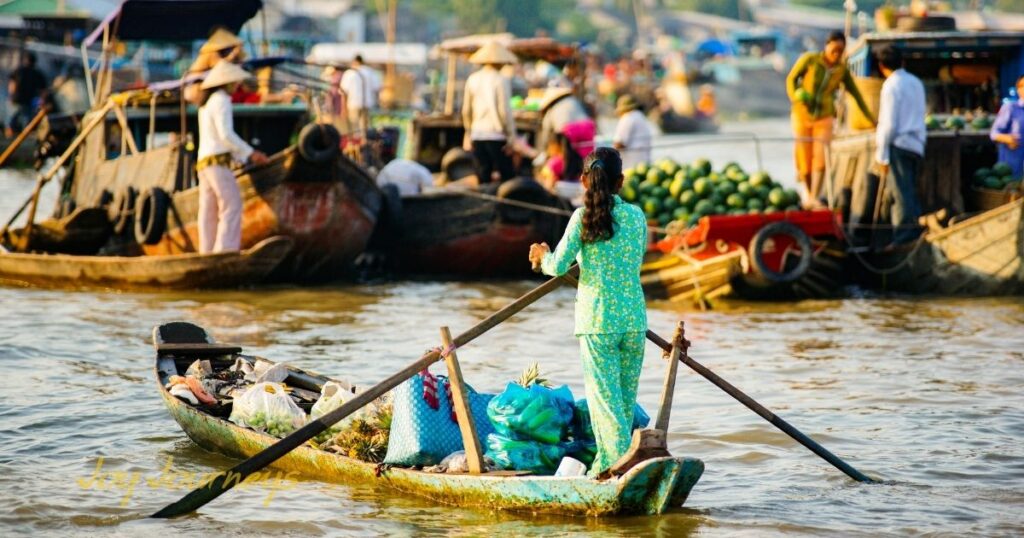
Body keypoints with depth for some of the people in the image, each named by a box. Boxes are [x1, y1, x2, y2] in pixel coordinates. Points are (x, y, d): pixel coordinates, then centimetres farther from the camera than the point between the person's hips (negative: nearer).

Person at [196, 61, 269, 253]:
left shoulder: (206, 104, 22)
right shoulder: (221, 100, -7)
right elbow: (226, 134, -16)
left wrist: (245, 156, 21)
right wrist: (250, 153, -7)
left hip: (204, 162, 10)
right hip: (218, 161, -10)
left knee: (208, 213, 4)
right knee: (232, 206, -14)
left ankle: (207, 253, 0)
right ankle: (225, 251, -25)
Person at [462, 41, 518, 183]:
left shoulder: (472, 79, 6)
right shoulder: (501, 81, -10)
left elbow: (466, 110, 11)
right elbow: (504, 111, -12)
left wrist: (468, 133, 22)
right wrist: (511, 135, -5)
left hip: (477, 135, 5)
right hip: (497, 135, -5)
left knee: (483, 176, 7)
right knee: (507, 175, -1)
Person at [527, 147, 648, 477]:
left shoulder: (583, 217, -7)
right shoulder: (636, 216, 4)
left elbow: (558, 266, -9)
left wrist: (544, 256, 15)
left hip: (597, 319, -3)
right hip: (634, 318, 3)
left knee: (604, 395, -3)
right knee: (626, 397, 13)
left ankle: (621, 461, -15)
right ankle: (605, 464, 20)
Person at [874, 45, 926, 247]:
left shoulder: (891, 86, -8)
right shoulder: (916, 83, 15)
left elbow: (889, 124, -12)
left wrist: (882, 155, -9)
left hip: (899, 145, -7)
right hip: (917, 145, 7)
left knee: (901, 195, -8)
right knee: (909, 193, 12)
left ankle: (905, 235, -11)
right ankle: (917, 230, 7)